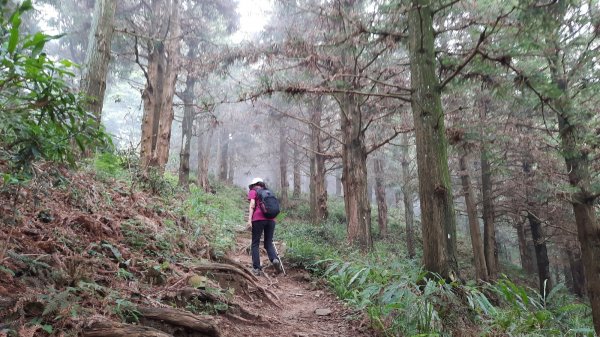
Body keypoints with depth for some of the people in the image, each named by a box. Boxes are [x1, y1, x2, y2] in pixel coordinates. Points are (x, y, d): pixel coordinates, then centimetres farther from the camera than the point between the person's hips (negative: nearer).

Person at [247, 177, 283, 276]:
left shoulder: (253, 192, 11)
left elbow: (252, 205, -3)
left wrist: (249, 219, -8)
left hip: (258, 219, -4)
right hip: (271, 219, 4)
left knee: (255, 244, 4)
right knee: (269, 243, 10)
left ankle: (256, 268, 0)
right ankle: (275, 259, -16)